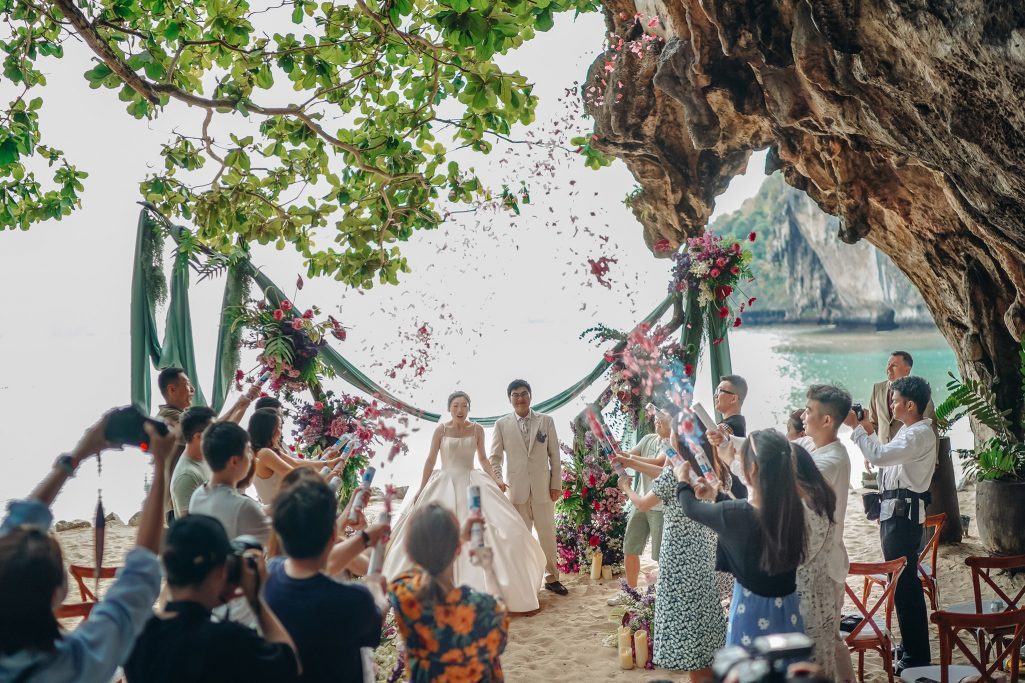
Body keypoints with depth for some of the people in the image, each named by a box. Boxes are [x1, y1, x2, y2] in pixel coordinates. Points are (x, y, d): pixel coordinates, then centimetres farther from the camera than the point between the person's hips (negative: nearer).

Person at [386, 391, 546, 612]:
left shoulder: (477, 429, 3)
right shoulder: (441, 430, -3)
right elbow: (430, 460, 2)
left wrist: (496, 481, 2)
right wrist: (421, 490, 1)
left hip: (471, 484, 1)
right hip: (444, 485, -1)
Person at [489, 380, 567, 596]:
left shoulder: (546, 421, 2)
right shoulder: (502, 424, 2)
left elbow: (554, 455, 3)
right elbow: (495, 457, 3)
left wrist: (556, 484, 0)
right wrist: (497, 480, -12)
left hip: (542, 487, 0)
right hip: (516, 488, 0)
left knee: (547, 534, 8)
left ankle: (552, 578, 22)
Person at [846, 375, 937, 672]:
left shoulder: (920, 434, -19)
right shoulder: (908, 431, 14)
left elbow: (878, 456, -29)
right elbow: (886, 457, 21)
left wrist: (855, 427, -19)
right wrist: (869, 430, 11)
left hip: (903, 513, -11)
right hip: (895, 511, 11)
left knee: (904, 583, -5)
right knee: (904, 580, 18)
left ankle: (917, 656, 4)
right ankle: (911, 644, 31)